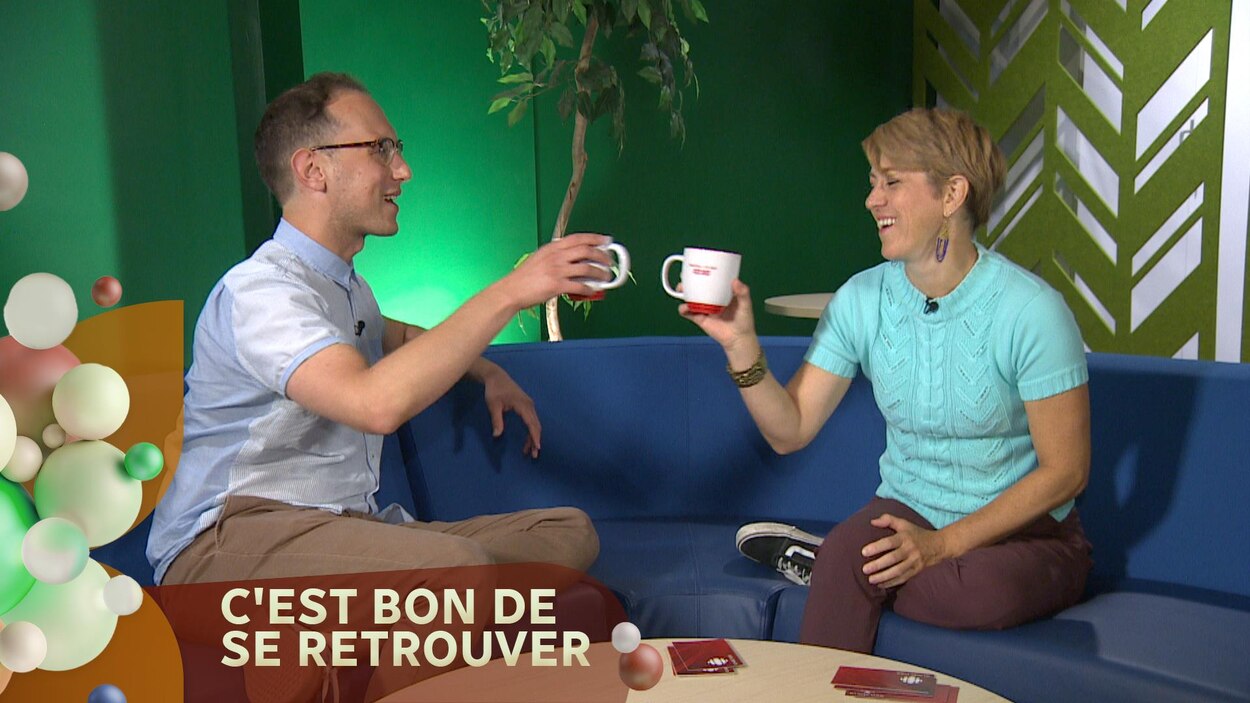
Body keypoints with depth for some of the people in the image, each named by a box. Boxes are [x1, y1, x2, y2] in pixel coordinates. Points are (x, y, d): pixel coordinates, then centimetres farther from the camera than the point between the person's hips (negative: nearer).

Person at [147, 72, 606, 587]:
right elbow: (377, 402, -30)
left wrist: (487, 372, 29)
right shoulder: (258, 289, -11)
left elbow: (393, 335, 45)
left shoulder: (348, 286, 20)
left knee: (568, 531, -7)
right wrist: (509, 293, -24)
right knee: (456, 564, -38)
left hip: (348, 531, 10)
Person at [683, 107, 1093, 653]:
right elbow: (790, 431, -3)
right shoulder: (861, 300, -3)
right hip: (907, 513, 2)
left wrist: (943, 545, -19)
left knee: (987, 593, -35)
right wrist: (741, 344, -19)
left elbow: (1065, 471, -12)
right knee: (848, 553, -32)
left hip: (1026, 531, -1)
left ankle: (827, 560, -11)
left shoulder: (1030, 310, -16)